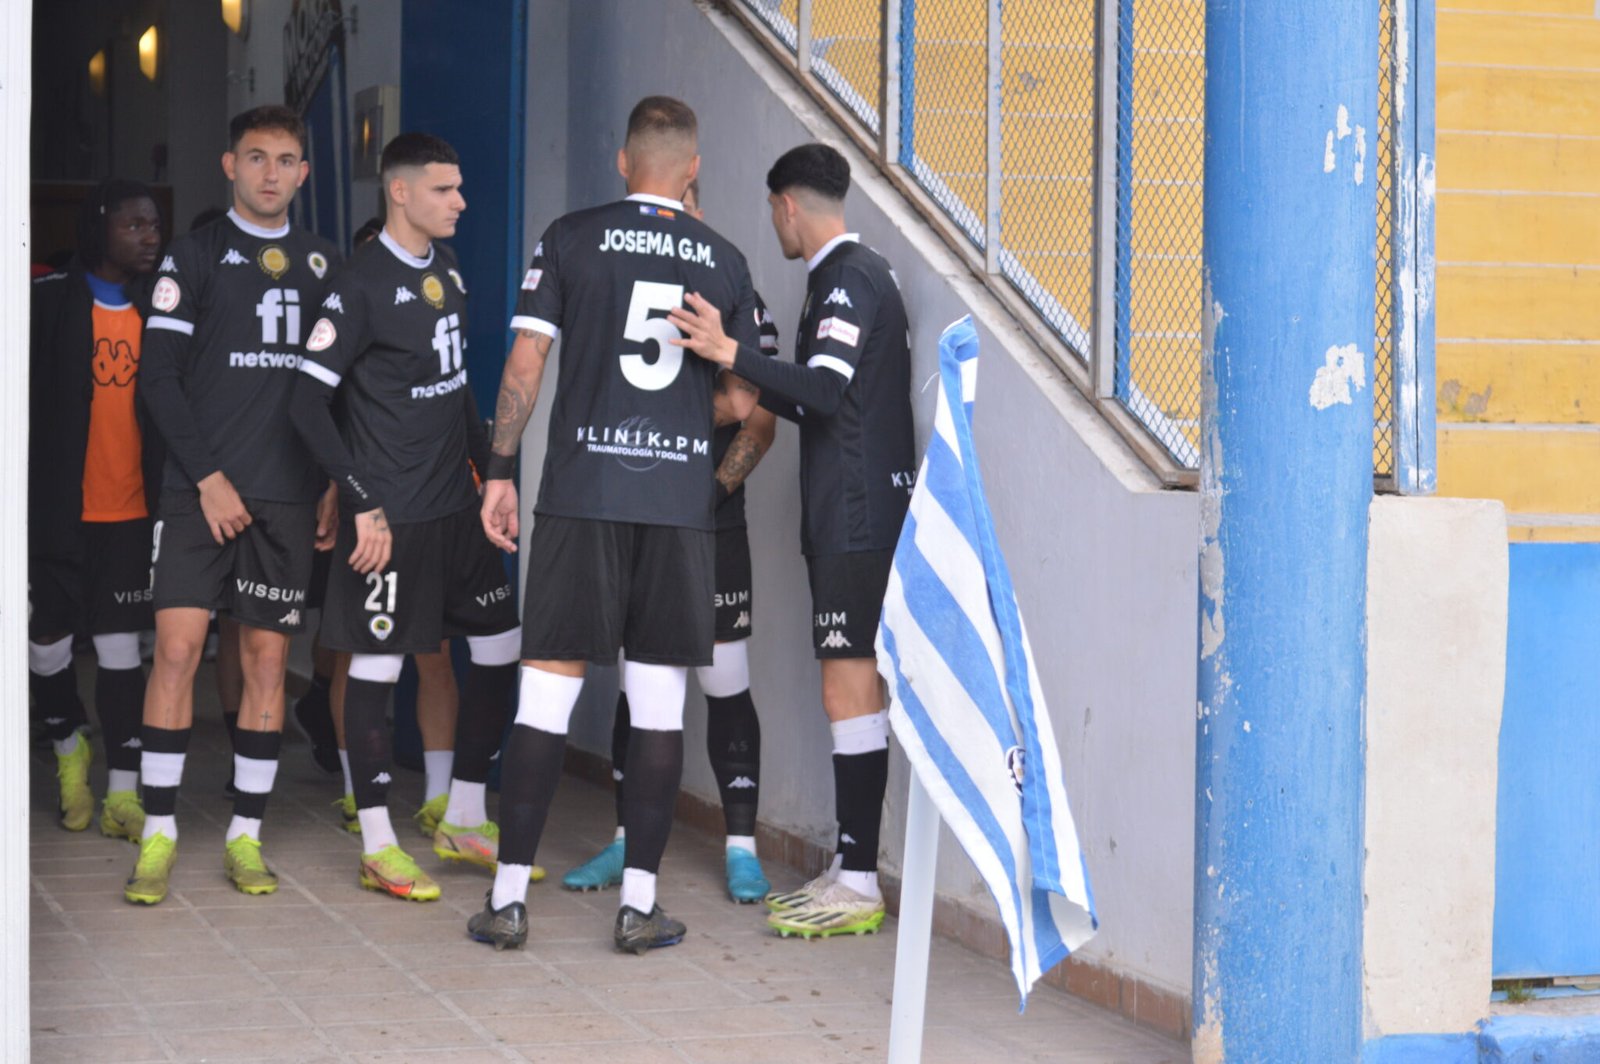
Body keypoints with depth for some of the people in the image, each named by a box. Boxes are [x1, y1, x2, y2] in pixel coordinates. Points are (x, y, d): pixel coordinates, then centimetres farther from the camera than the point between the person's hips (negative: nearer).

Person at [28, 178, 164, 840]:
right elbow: (26, 399, -3)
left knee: (121, 647, 1)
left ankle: (123, 793, 2)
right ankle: (69, 745, 34)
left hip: (130, 511, 2)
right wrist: (25, 499, -9)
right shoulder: (50, 302, -4)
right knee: (47, 639, 6)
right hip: (58, 509, -2)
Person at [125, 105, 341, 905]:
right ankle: (158, 837, -3)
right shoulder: (194, 255, 1)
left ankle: (245, 837, 12)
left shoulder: (322, 264, 12)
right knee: (177, 647, -9)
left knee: (267, 656, 4)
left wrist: (334, 486, 7)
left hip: (288, 495, 3)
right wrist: (207, 476, -10)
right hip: (202, 490, -3)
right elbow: (158, 374, -4)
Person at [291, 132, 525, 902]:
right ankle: (378, 847, 7)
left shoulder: (446, 270, 11)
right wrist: (364, 504, -18)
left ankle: (463, 821, 21)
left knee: (501, 649, 9)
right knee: (376, 667, -1)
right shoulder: (362, 283, -13)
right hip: (391, 513, -8)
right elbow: (308, 400, -16)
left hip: (456, 505, 8)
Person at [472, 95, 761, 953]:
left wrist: (500, 472, 5)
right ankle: (639, 902, 6)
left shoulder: (571, 240, 2)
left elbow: (525, 361, -2)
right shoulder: (724, 262, 7)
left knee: (547, 688, 2)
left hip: (582, 493, -1)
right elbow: (740, 401, 8)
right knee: (658, 701, 6)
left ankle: (509, 896, 3)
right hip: (682, 499, 1)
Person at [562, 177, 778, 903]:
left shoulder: (739, 304, 1)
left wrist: (711, 490, -13)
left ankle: (741, 848, 5)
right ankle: (628, 839, 16)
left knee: (726, 687, -1)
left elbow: (760, 421, -2)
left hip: (711, 528, -3)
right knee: (636, 685, 7)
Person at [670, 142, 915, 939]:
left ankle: (859, 886, -8)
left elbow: (823, 392, -25)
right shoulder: (852, 274, 19)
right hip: (850, 520, 10)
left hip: (857, 520, -10)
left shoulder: (850, 277, -12)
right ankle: (847, 870, 15)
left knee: (850, 693, -9)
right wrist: (746, 384, 32)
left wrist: (731, 353, -32)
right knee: (851, 692, 11)